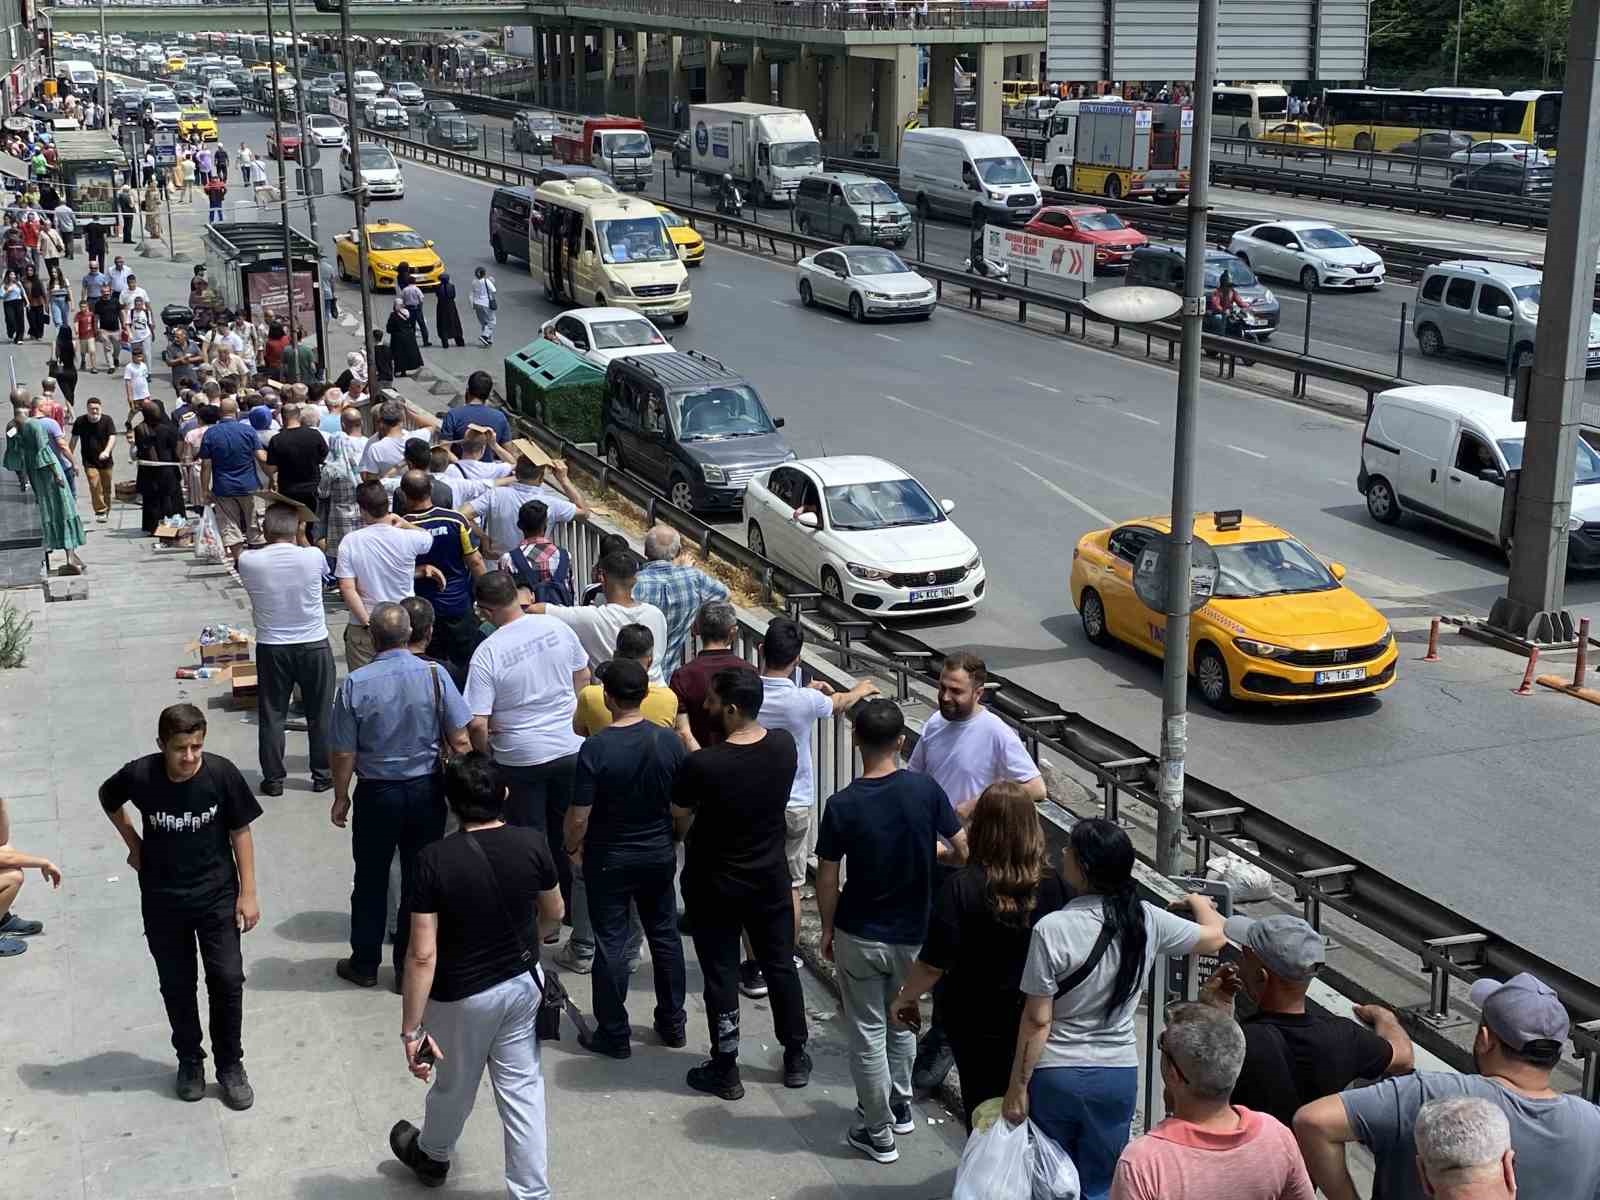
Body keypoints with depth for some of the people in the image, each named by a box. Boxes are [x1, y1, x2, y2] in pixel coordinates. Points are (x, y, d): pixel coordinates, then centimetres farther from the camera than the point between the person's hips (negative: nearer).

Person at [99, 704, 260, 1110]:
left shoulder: (222, 773, -18)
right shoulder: (139, 775, -17)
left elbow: (240, 832, -6)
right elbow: (108, 798, 7)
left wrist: (248, 892, -6)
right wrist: (133, 842, 5)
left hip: (217, 894, -1)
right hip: (163, 900, 1)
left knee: (227, 980, 0)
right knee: (177, 984, 12)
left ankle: (230, 1065, 17)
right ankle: (189, 1060, 31)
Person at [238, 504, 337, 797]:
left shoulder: (248, 561, -13)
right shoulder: (313, 556, -13)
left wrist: (269, 537, 7)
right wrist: (301, 538, 16)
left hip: (271, 648, 0)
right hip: (314, 645, 0)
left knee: (272, 715, 12)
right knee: (320, 713, 13)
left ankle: (273, 779, 17)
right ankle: (322, 774, 22)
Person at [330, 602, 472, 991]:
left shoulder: (355, 684, -15)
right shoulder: (435, 675, -12)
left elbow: (344, 753, -9)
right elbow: (459, 740, -8)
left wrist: (341, 797, 6)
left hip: (376, 793, -1)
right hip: (427, 788, 1)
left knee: (371, 881, 15)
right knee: (419, 881, 12)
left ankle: (364, 964, 27)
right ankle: (411, 968, 20)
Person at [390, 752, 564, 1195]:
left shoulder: (436, 860, -24)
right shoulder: (533, 843, -14)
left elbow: (423, 955, -24)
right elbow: (553, 915, 2)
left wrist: (411, 1030, -17)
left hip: (462, 996, -2)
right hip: (523, 983, 2)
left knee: (454, 1086, 22)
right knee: (522, 1087, 16)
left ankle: (432, 1157, 50)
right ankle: (531, 1191, 23)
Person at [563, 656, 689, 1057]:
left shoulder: (596, 748, -21)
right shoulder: (669, 741, -10)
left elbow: (579, 816, -18)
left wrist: (572, 847, 2)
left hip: (609, 860, -4)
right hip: (659, 856, 4)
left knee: (611, 944, 7)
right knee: (665, 935, 18)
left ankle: (613, 1035, 15)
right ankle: (672, 1023, 29)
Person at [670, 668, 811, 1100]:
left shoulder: (702, 765, -27)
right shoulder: (784, 746, -12)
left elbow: (679, 814, -9)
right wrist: (693, 744, 12)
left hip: (714, 885, -4)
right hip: (770, 878, 4)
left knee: (721, 974, 10)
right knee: (781, 965, 19)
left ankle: (725, 1071, 22)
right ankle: (796, 1058, 32)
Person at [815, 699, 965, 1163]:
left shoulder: (842, 805, -18)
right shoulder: (926, 790, -13)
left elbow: (827, 880, -11)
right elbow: (963, 851, -5)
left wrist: (827, 929, 5)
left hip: (859, 935, -2)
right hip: (913, 933, 3)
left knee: (868, 1034, 11)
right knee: (902, 1023, 25)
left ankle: (879, 1133, 20)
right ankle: (900, 1104, 41)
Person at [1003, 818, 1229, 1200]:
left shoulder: (1052, 930, -21)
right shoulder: (1147, 920, -9)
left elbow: (1037, 1020, -16)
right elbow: (1216, 937, 9)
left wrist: (1017, 1087, -6)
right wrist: (1198, 901, 30)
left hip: (1056, 1076, -3)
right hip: (1118, 1075, 3)